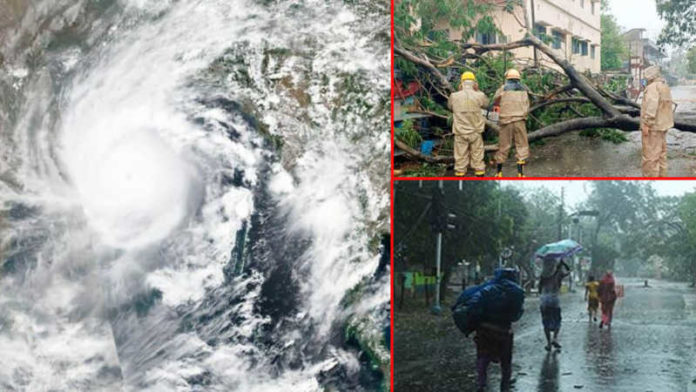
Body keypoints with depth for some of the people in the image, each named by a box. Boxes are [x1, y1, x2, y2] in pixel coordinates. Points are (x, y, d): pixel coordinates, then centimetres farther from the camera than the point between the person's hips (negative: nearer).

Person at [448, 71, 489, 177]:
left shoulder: (454, 96, -8)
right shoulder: (479, 96, -10)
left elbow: (450, 106, 13)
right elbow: (486, 103, 11)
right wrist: (477, 91, 11)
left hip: (460, 132, 0)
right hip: (475, 132, 0)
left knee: (460, 158, 6)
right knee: (477, 157, 10)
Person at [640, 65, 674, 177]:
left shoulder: (652, 87, -17)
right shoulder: (665, 86, 14)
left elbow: (651, 106, -25)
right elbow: (668, 106, 17)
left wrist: (646, 124, -24)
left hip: (653, 126, -10)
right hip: (663, 125, 10)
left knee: (650, 155, -5)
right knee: (661, 152, 18)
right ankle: (662, 175, 25)